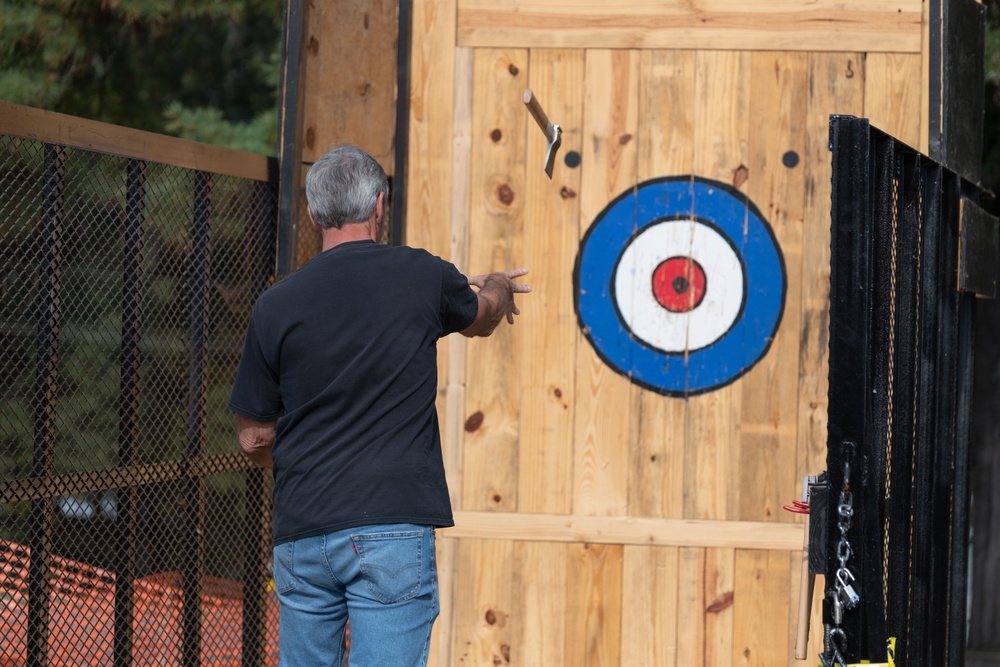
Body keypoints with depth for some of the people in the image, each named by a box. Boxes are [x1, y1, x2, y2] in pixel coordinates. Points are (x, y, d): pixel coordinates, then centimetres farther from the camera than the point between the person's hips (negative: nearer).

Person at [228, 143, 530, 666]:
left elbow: (254, 439, 9)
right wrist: (497, 288, 49)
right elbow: (481, 318, 25)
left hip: (302, 533, 2)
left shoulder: (276, 305, 1)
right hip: (394, 529, -2)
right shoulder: (422, 276, 0)